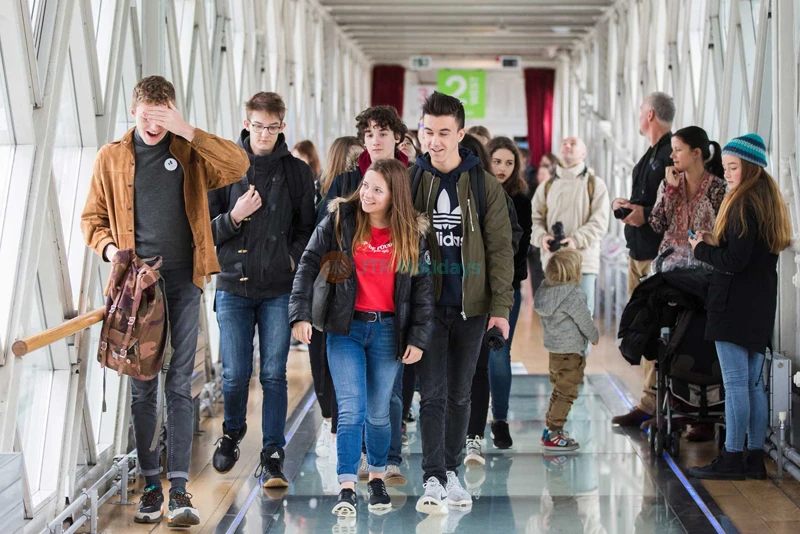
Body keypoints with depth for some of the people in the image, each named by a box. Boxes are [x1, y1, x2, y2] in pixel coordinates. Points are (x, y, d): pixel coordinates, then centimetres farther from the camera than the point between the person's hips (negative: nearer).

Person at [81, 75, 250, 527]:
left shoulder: (190, 153, 4)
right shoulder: (112, 158, 8)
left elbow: (239, 166, -13)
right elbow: (93, 218, 12)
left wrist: (186, 131, -17)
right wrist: (109, 248, -8)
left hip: (183, 281, -1)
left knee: (180, 385, -3)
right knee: (142, 388, 4)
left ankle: (180, 489, -3)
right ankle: (151, 485, 12)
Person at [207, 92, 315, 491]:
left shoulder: (298, 172, 5)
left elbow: (308, 229, 11)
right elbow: (206, 230, 4)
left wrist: (294, 258, -6)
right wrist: (234, 217, -14)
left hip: (279, 289, 0)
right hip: (233, 286, 0)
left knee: (274, 374, -1)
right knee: (235, 375, 3)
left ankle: (273, 455, 7)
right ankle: (232, 433, 31)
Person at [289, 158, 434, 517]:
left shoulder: (412, 234, 0)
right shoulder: (339, 220, -3)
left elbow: (423, 287, 3)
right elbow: (309, 265, -3)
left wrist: (419, 338, -2)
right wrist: (301, 314, -13)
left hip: (388, 331, 1)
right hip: (346, 327, -1)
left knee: (378, 413, 11)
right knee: (351, 411, -10)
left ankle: (377, 478, 30)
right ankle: (347, 488, -6)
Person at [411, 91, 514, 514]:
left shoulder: (484, 185, 0)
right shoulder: (411, 181, 1)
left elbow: (500, 248, -1)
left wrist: (501, 305, -7)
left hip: (471, 305, 1)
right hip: (427, 305, -1)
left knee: (459, 395, 10)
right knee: (432, 394, -5)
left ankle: (452, 472, 22)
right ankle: (433, 480, -3)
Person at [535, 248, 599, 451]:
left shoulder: (546, 290, 2)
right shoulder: (574, 296, -21)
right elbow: (585, 322, -14)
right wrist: (595, 336, 7)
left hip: (554, 348, 9)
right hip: (570, 351, -8)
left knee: (558, 390, 20)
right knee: (566, 392, -2)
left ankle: (549, 430, 27)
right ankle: (553, 436, -1)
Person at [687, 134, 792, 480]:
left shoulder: (743, 205, -15)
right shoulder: (769, 202, 14)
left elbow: (735, 262, -19)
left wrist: (702, 249, -3)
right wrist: (716, 245, 8)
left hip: (734, 305, -9)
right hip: (761, 307, 9)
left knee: (735, 383, -6)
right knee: (754, 384, 11)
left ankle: (732, 459, -3)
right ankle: (755, 458, 15)